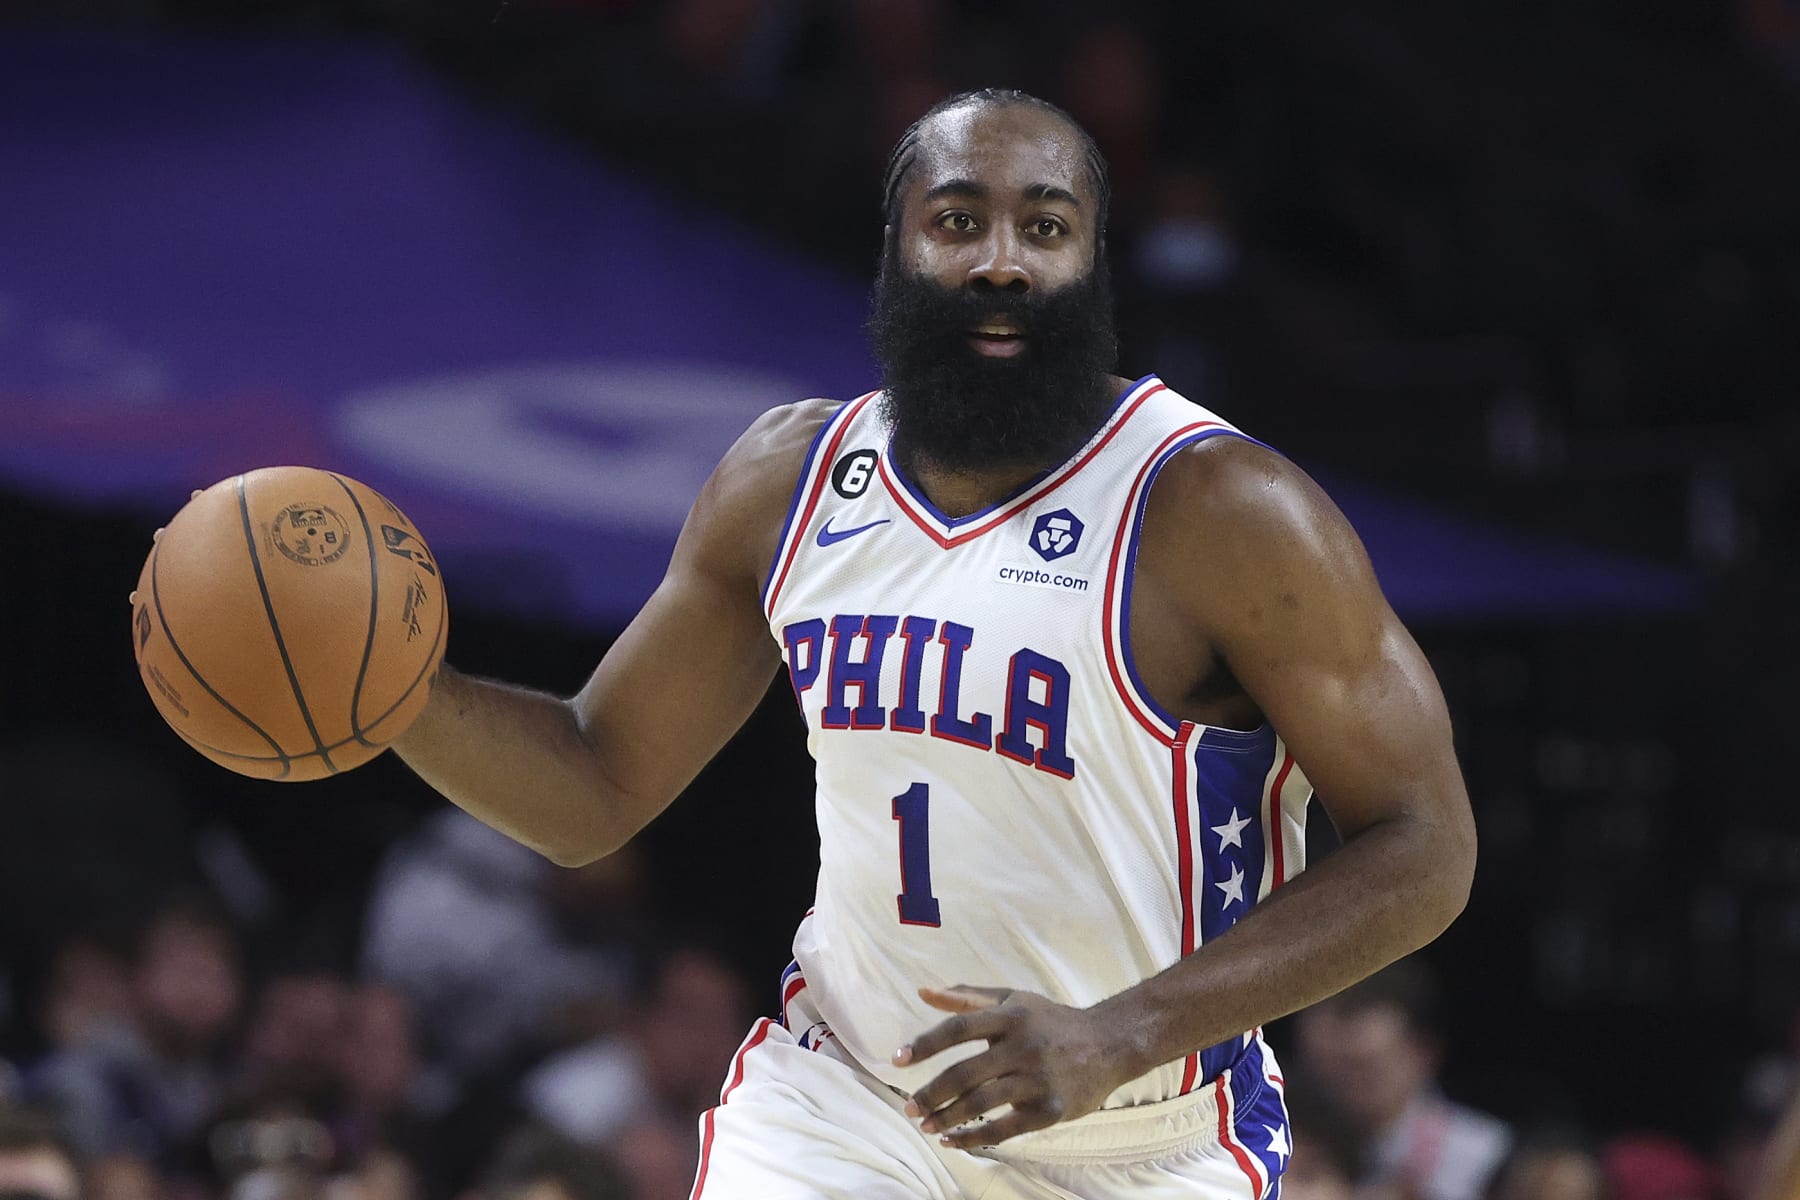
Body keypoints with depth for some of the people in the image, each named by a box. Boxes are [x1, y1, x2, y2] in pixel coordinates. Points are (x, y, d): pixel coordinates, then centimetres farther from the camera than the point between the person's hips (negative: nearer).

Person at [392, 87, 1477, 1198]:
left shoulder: (1221, 511, -18)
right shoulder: (790, 481, -1)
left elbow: (1426, 850, -19)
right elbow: (596, 788, 8)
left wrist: (1117, 1039, -28)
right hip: (836, 1104, 3)